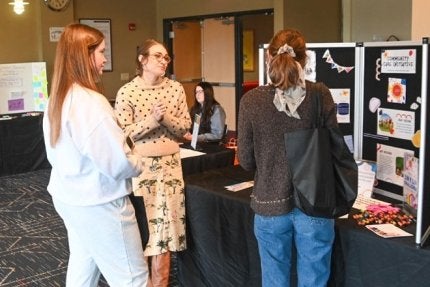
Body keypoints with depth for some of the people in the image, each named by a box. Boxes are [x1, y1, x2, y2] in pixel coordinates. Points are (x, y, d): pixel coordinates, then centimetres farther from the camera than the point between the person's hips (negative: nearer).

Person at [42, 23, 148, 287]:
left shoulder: (57, 100, 6)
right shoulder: (90, 102, -24)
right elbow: (117, 161, -25)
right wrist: (139, 165, -4)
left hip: (68, 196, 10)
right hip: (97, 202, -10)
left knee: (83, 266, 22)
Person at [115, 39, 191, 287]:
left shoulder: (175, 88, 3)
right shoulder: (127, 92, -7)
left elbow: (185, 127, 4)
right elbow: (123, 134, -10)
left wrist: (165, 117, -14)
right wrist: (152, 119, -19)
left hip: (170, 164, 3)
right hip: (140, 165, -3)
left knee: (166, 221, 7)